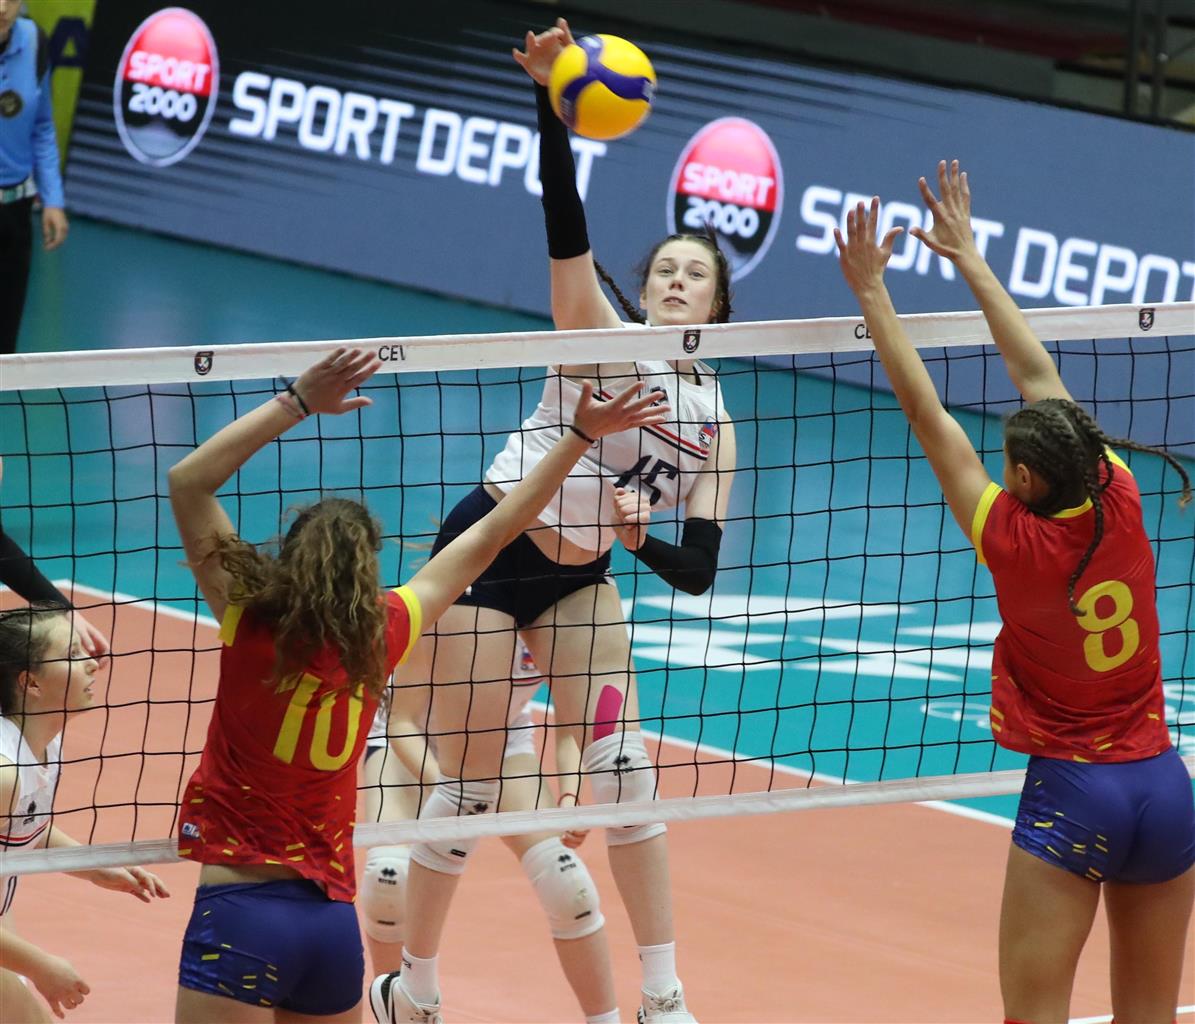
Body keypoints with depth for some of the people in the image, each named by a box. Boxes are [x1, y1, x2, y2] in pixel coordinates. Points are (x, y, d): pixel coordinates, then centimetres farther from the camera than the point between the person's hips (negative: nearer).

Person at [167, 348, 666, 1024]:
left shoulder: (254, 625, -6)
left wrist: (299, 402, -8)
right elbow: (489, 538, 15)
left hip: (240, 912, -5)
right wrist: (581, 436, 21)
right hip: (334, 920, 5)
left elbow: (188, 480, -6)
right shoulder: (380, 638, 4)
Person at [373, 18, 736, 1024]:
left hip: (579, 580, 5)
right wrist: (550, 99, -39)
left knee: (623, 769, -3)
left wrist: (642, 538, -23)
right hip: (487, 554, -5)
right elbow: (566, 225, -25)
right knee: (473, 787, -3)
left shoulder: (713, 420, 3)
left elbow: (699, 570, -1)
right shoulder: (602, 338, -9)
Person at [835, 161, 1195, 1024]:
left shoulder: (1013, 540, -13)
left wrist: (872, 290, 3)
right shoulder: (1120, 508, -3)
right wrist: (968, 256, 18)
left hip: (1070, 795, -5)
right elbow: (1039, 376, 8)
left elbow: (924, 411, -5)